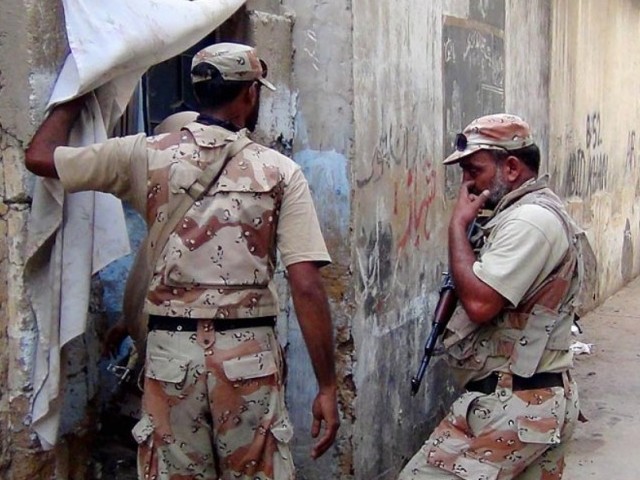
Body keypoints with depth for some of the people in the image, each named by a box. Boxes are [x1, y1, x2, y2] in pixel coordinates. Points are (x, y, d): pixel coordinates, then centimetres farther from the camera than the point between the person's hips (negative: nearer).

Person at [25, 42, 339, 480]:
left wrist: (76, 98, 30)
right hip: (250, 357, -1)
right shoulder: (280, 171, 0)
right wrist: (327, 387, -3)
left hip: (172, 352, 2)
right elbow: (307, 287, -8)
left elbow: (40, 156, 12)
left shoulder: (148, 156, 3)